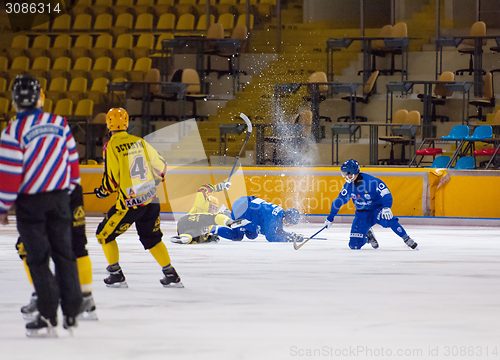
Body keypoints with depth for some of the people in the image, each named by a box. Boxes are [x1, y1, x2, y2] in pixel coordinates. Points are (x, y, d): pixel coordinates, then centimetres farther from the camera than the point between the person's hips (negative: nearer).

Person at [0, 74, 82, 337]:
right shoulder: (60, 124, 2)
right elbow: (72, 160, 10)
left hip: (30, 202, -4)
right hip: (59, 197, 4)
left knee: (38, 258, -1)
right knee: (64, 254, 12)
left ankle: (48, 318, -5)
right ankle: (71, 314, 14)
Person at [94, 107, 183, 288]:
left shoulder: (111, 146, -9)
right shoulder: (139, 142, 6)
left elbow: (111, 180, -12)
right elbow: (160, 166, 10)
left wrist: (102, 191, 10)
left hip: (130, 203, -6)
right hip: (150, 199, 6)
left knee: (104, 234, 12)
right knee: (152, 238, 21)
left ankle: (116, 276, 11)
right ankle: (171, 276, 18)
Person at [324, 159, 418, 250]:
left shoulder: (372, 181, -24)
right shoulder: (349, 185, -7)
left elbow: (386, 194, -23)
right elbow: (339, 201, 5)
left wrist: (386, 208, -41)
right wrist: (330, 218, 10)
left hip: (377, 208, -5)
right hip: (362, 214, 5)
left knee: (386, 219, -41)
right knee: (354, 245, -7)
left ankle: (406, 239, -26)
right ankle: (368, 235, 27)